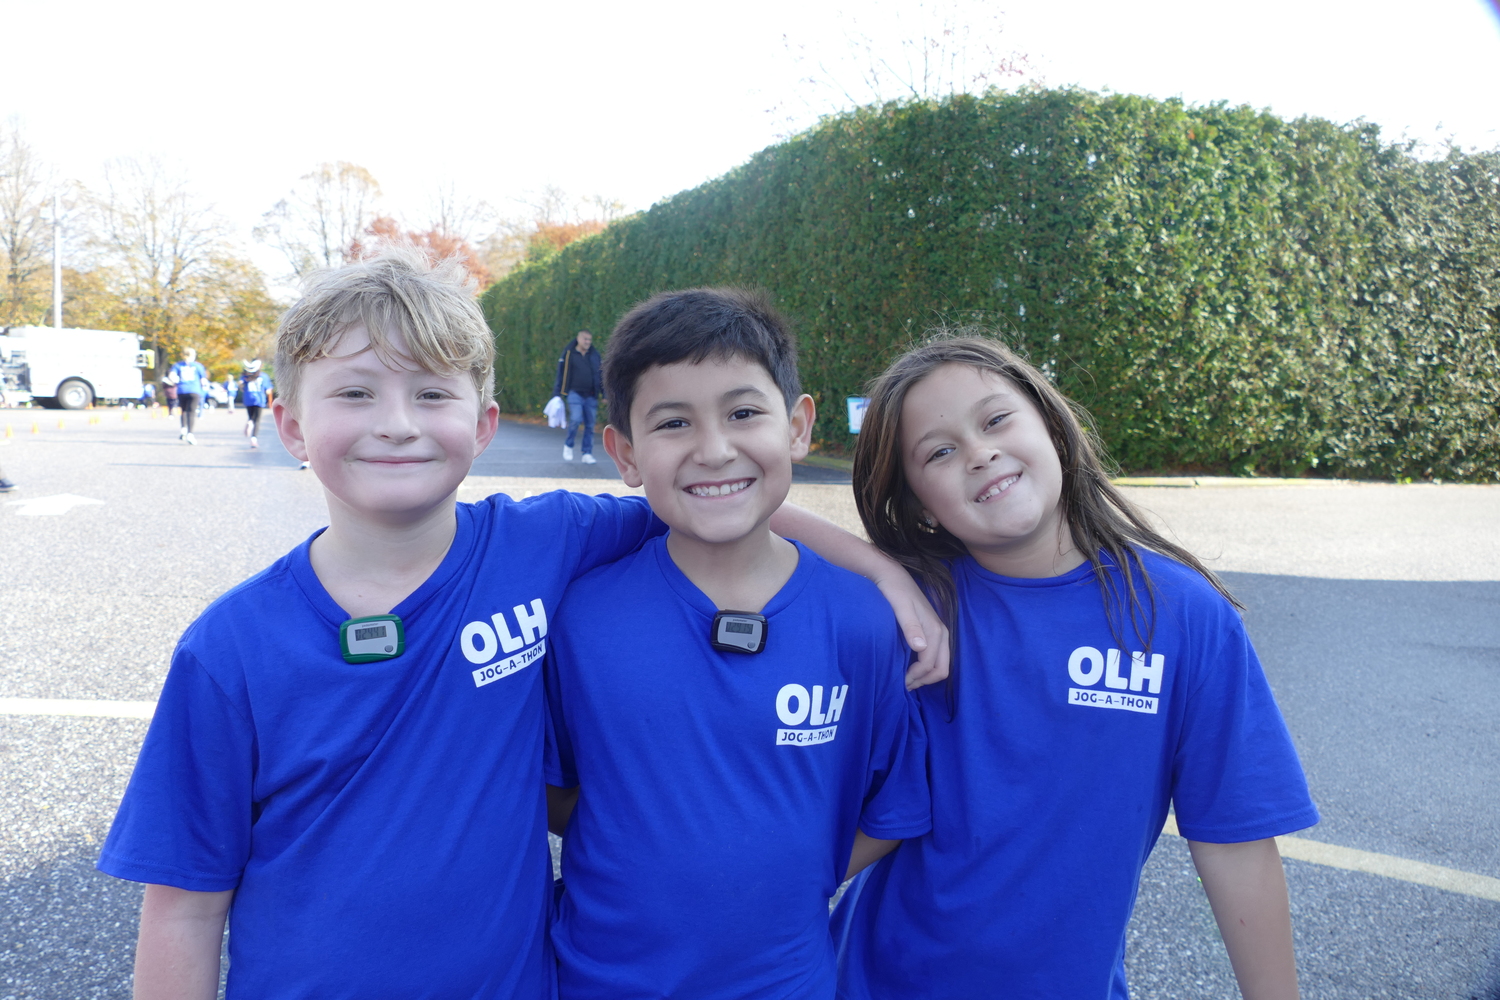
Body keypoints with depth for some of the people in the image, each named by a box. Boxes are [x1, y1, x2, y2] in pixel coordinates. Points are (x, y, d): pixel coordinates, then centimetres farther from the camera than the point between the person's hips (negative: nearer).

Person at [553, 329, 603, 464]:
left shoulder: (595, 355, 12)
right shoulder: (569, 354, 1)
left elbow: (601, 375, 17)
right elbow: (561, 375, 1)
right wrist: (557, 394, -4)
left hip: (591, 396, 4)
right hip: (575, 393, -4)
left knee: (590, 425, 1)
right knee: (575, 419, -20)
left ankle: (587, 454, 9)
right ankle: (568, 445, 3)